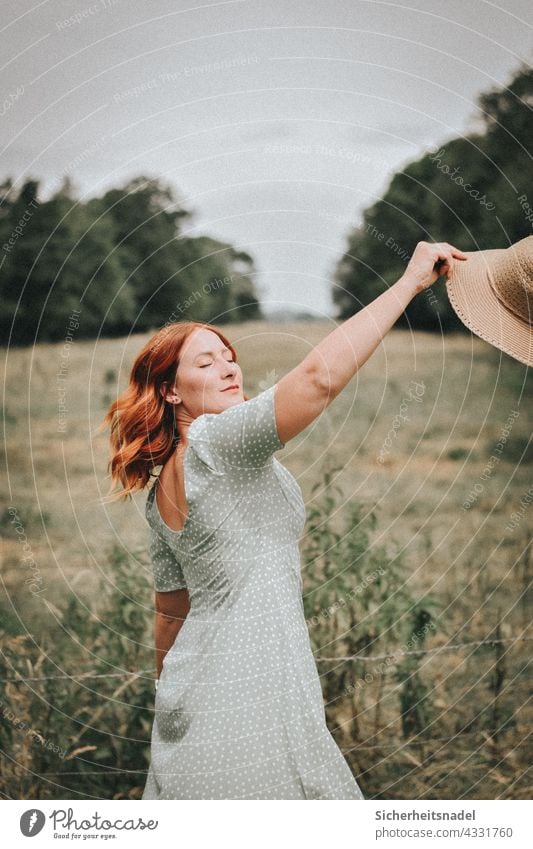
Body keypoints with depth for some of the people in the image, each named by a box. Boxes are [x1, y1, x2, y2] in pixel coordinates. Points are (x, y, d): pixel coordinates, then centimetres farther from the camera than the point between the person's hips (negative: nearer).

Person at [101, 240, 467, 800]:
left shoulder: (161, 492, 12)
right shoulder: (216, 441, -16)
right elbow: (321, 375, -29)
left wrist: (170, 691, 31)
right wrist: (409, 282, -23)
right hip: (251, 690, -9)